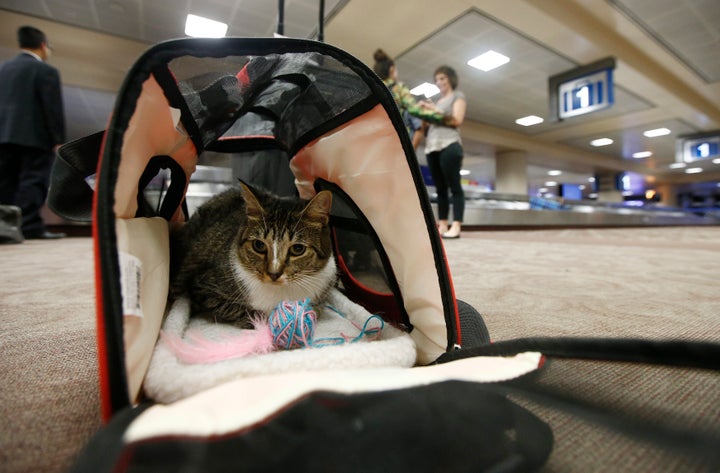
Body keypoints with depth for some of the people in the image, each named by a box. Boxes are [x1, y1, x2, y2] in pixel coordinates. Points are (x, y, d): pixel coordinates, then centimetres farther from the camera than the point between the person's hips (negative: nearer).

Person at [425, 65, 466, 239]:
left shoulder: (458, 96, 13)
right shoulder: (438, 101, 28)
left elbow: (457, 120, -3)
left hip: (449, 145, -6)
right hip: (432, 147, 6)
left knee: (454, 186, -10)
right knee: (440, 188, 1)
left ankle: (456, 226, -14)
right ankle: (442, 226, 1)